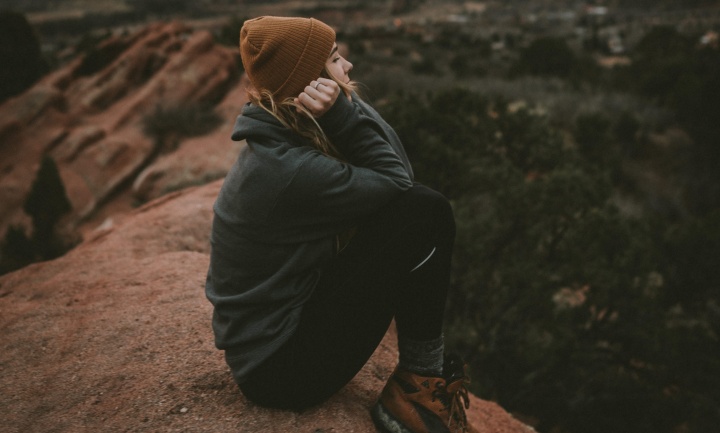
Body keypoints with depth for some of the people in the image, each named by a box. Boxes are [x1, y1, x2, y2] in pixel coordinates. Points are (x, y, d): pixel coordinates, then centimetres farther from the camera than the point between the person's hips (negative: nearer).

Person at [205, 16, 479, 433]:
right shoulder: (287, 169, -27)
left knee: (425, 209, 4)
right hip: (281, 366, -9)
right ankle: (420, 388, -1)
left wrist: (344, 111, -14)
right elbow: (395, 181, -16)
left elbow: (397, 172, 0)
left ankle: (425, 374, 8)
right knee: (421, 211, -17)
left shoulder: (278, 139, 2)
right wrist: (343, 112, -20)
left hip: (292, 310, 9)